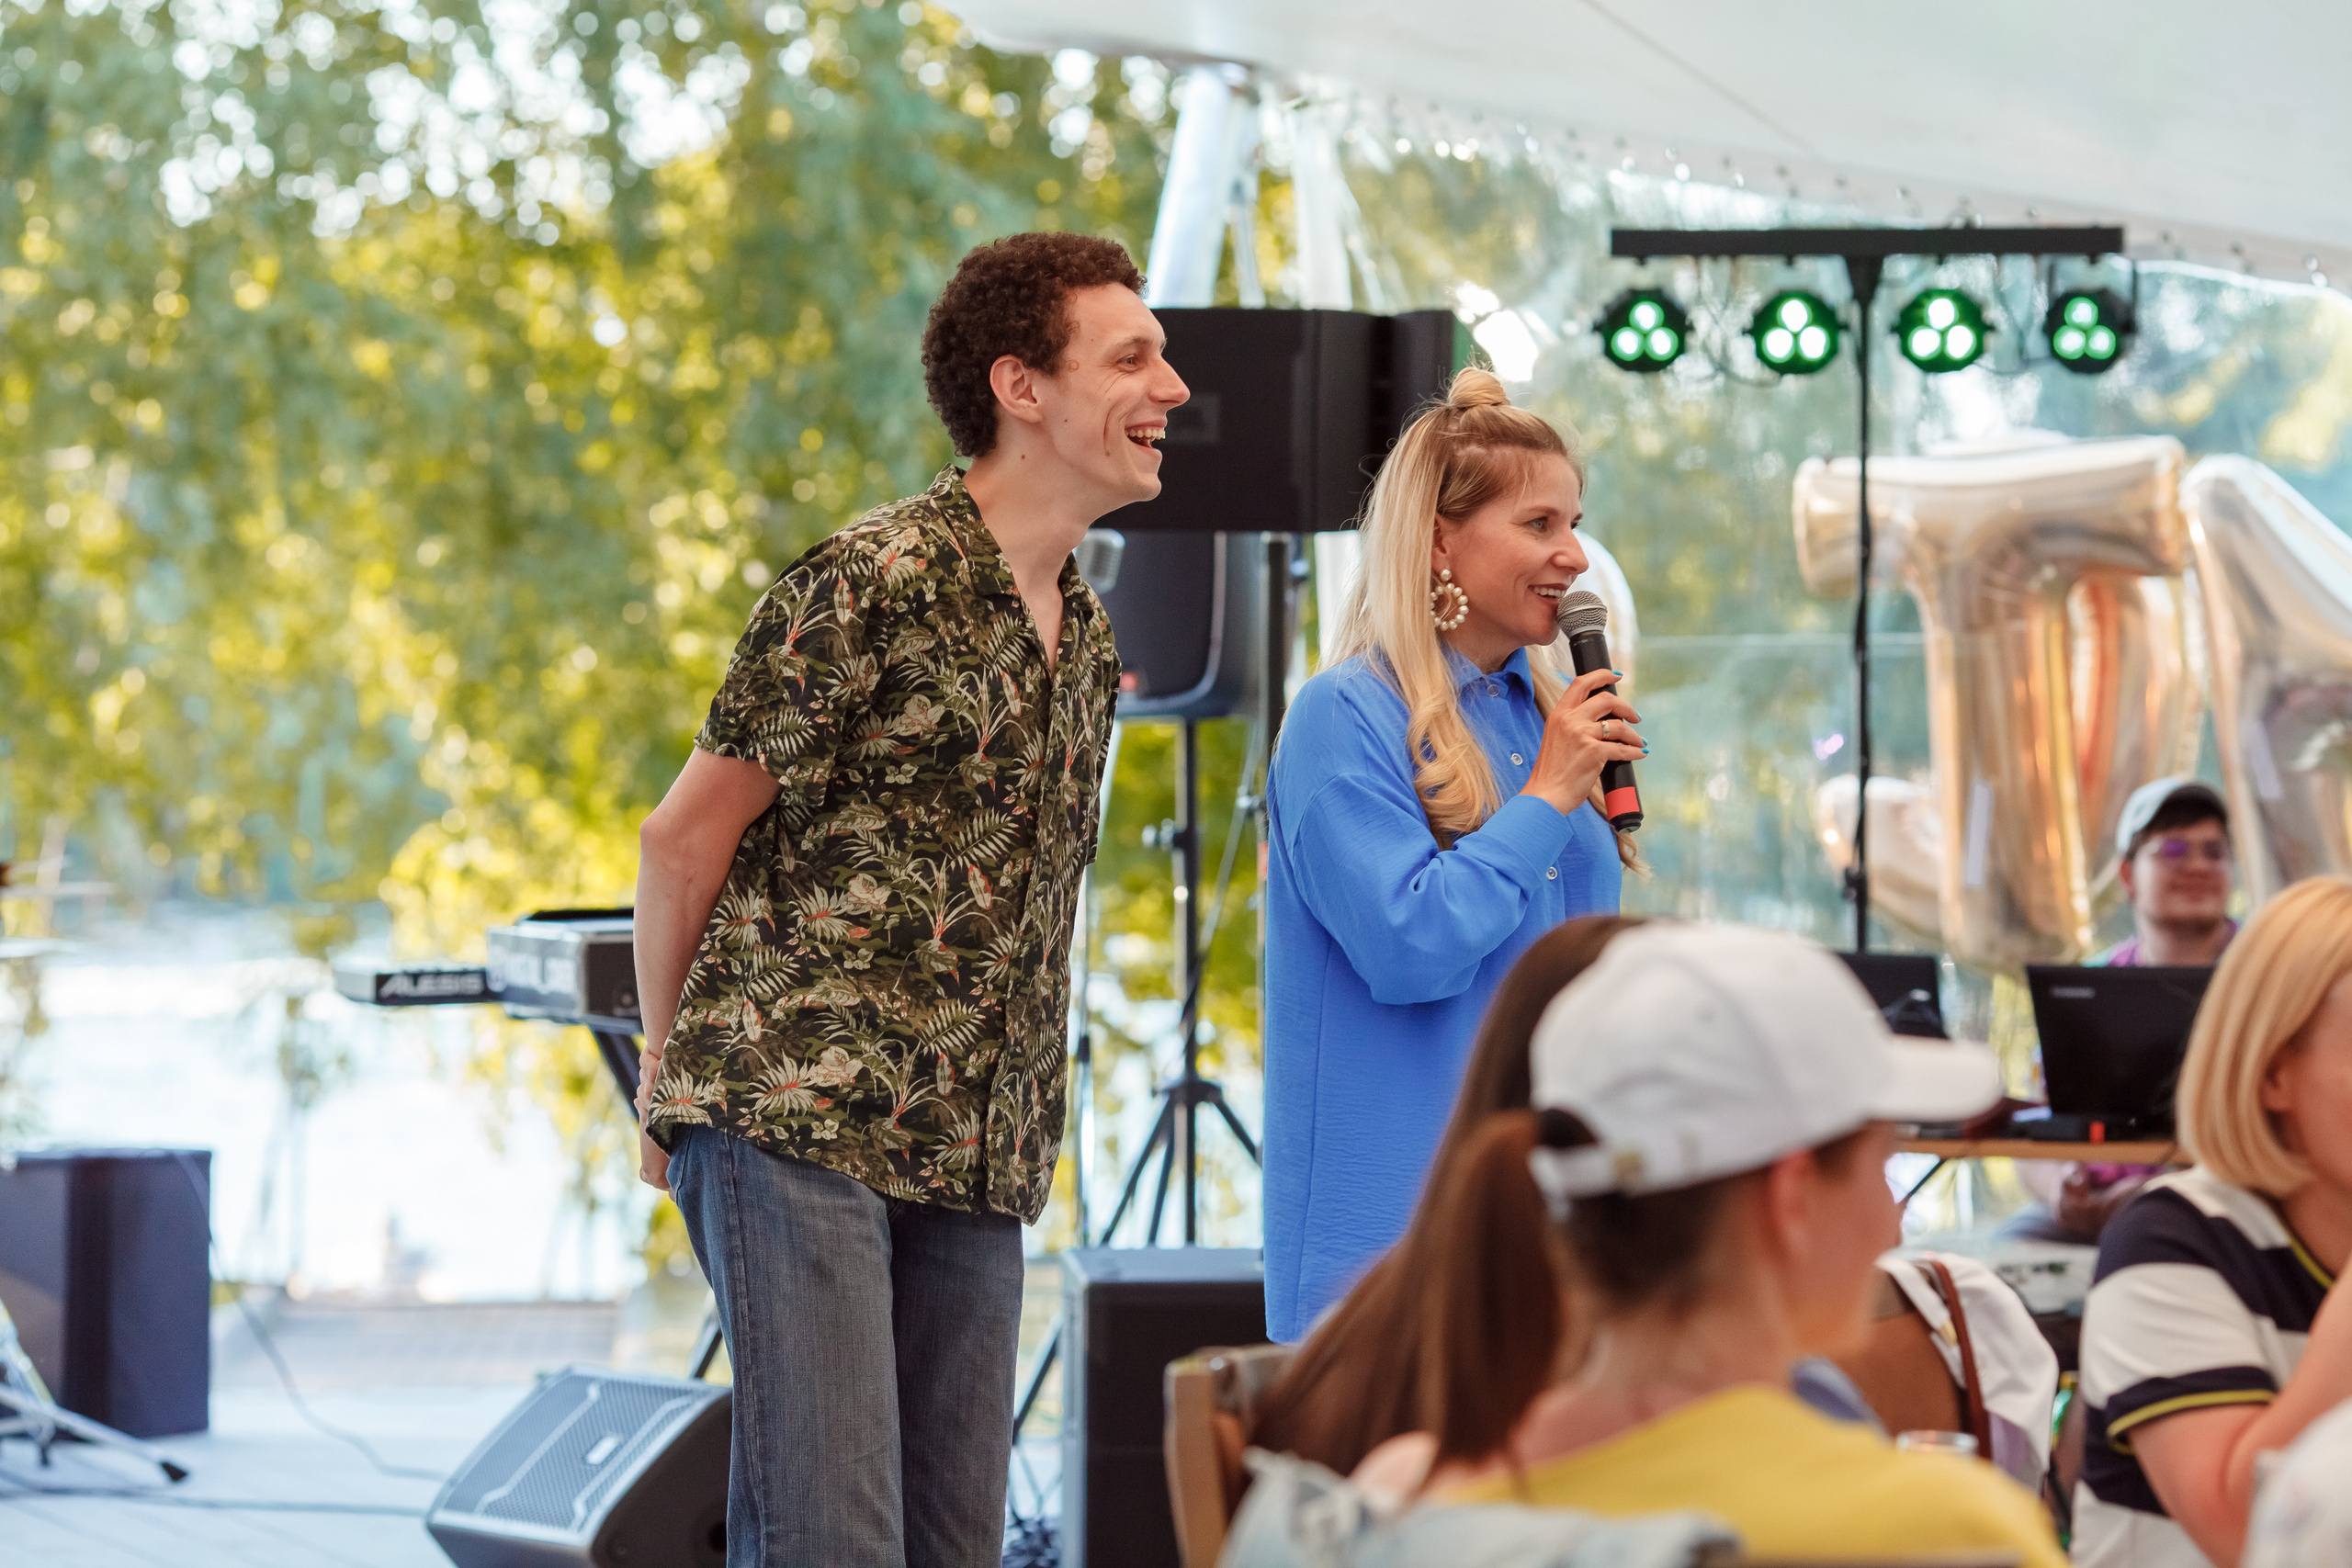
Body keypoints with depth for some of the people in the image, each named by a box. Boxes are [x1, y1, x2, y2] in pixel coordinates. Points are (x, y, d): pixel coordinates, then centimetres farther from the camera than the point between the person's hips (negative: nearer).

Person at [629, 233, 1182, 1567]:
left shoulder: (1087, 633, 16)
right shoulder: (875, 586, -9)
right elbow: (686, 839, -4)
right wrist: (673, 1081, 5)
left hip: (974, 1159, 8)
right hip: (795, 1121, -8)